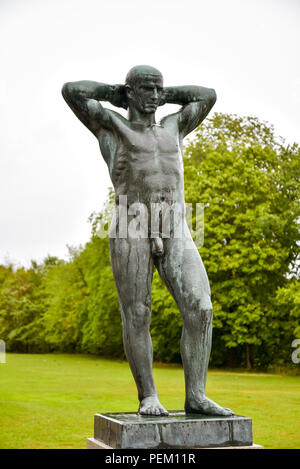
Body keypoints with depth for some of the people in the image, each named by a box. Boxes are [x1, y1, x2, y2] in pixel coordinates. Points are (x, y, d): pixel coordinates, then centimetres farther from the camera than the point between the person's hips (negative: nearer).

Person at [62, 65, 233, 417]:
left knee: (200, 310, -10)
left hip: (176, 233, 4)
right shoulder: (112, 126, 11)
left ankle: (196, 396, -4)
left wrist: (163, 95, 29)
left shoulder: (172, 127, 25)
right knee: (137, 317, -3)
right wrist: (113, 92, 16)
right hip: (131, 231, -4)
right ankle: (148, 397, 8)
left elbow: (207, 95, 33)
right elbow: (71, 91, 1)